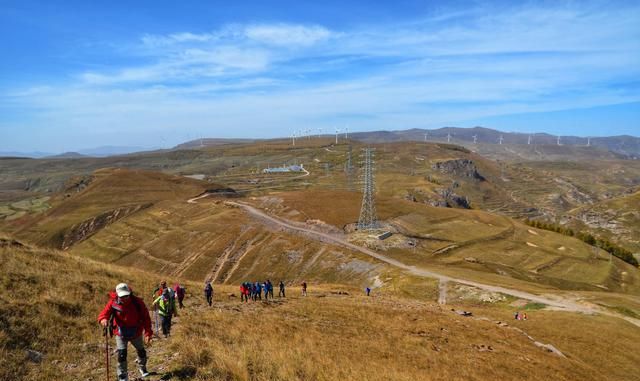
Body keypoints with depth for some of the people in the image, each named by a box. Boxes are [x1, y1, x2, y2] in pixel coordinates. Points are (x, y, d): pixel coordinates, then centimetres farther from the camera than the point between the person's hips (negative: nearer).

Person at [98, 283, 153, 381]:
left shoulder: (138, 302, -23)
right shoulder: (113, 302, -20)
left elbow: (146, 318, -18)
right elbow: (104, 313, -21)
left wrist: (148, 333, -22)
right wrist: (103, 319, -46)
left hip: (136, 333, 1)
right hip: (121, 333, -1)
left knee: (141, 352, 18)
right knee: (121, 354, -11)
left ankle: (142, 367, 49)